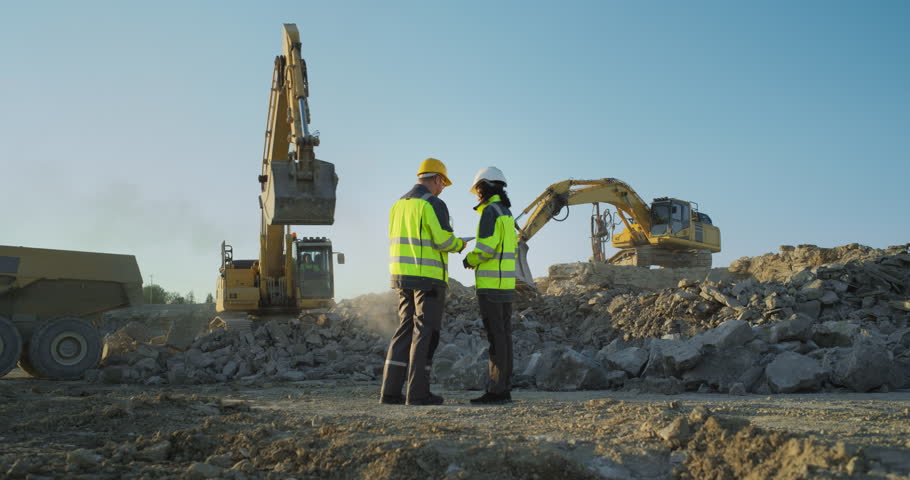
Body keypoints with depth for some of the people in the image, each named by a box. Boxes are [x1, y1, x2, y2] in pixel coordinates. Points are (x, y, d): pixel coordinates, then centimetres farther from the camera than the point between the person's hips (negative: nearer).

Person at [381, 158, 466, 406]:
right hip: (429, 277, -7)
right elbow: (444, 240, -16)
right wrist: (459, 244, 7)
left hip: (403, 277, 8)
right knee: (425, 334, -3)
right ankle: (418, 393, -2)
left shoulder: (399, 205, 15)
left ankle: (390, 390, 5)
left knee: (406, 331, 10)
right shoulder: (434, 204, -10)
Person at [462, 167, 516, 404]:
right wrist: (477, 260, 13)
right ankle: (504, 389, 11)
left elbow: (486, 247, -21)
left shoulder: (490, 211, -11)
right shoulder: (506, 213, 18)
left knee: (495, 337, -8)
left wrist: (470, 260, -2)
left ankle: (496, 391, -6)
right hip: (506, 283, 9)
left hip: (491, 284, -9)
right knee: (503, 336, 8)